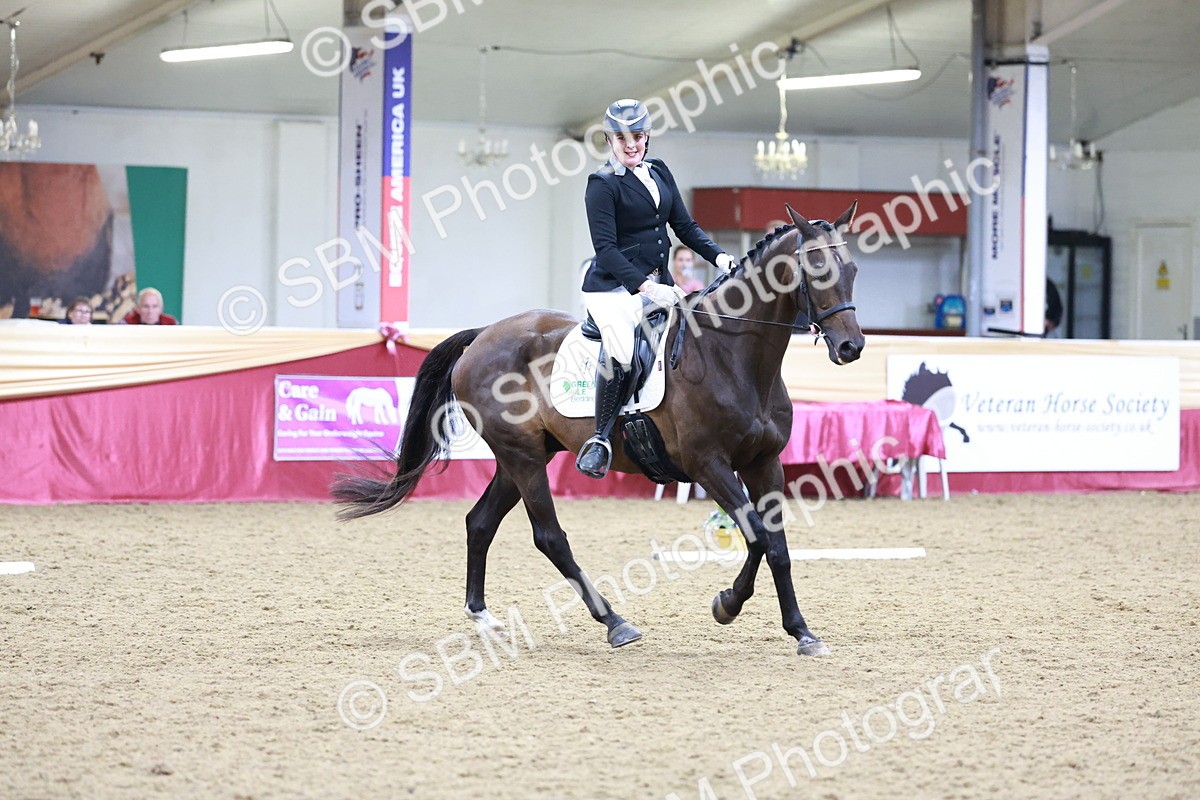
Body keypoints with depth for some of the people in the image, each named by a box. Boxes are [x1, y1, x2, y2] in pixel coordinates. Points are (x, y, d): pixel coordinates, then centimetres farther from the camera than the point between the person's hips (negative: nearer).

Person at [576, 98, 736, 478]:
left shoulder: (659, 171, 15)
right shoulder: (602, 184, -7)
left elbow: (684, 225, 18)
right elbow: (606, 248, -14)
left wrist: (717, 255, 0)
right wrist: (645, 286, -25)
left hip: (657, 283, 8)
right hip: (614, 286, -8)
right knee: (622, 352, -29)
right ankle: (600, 439, -19)